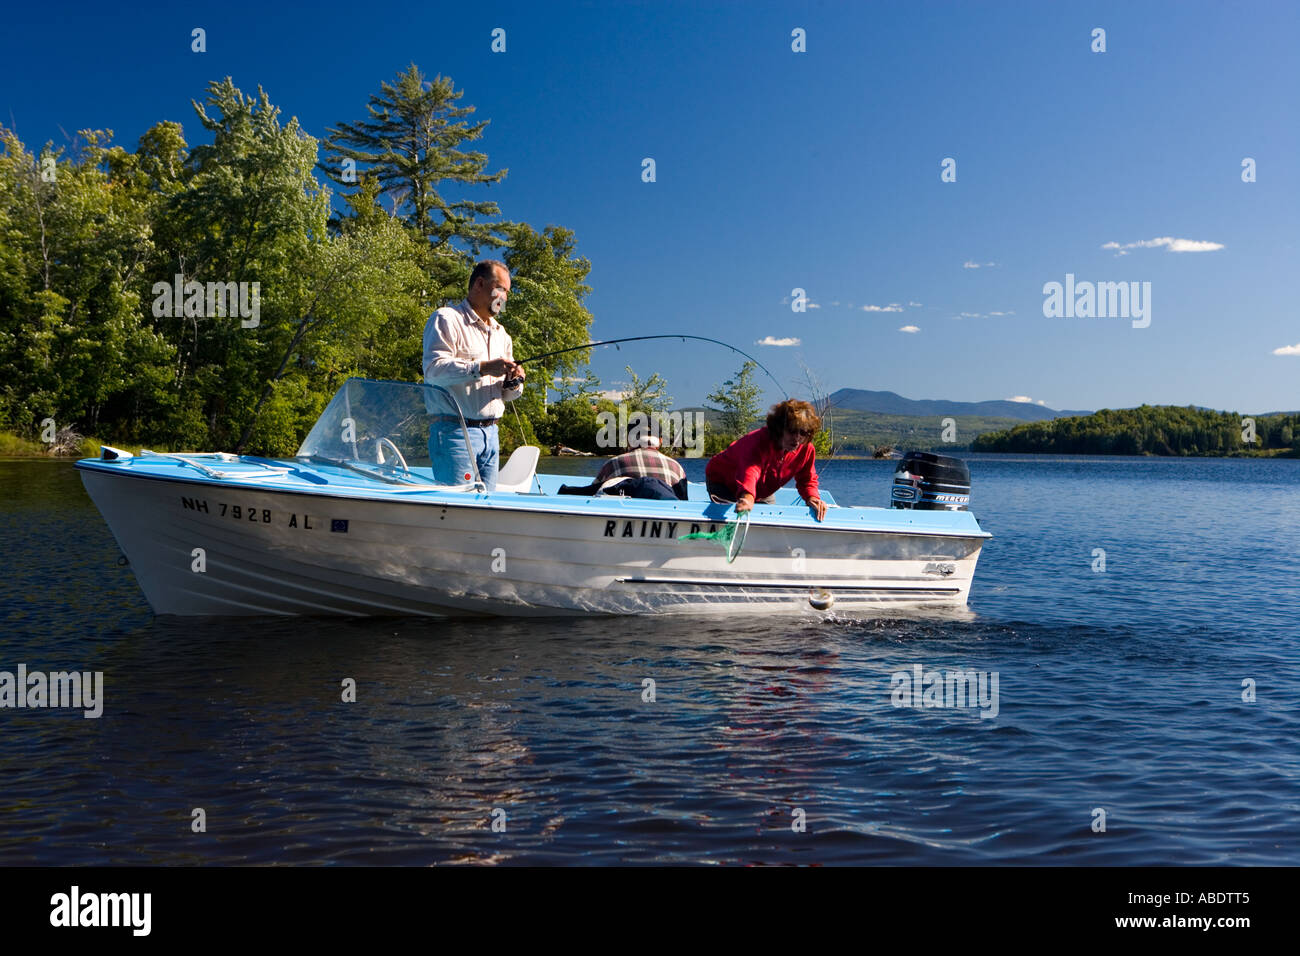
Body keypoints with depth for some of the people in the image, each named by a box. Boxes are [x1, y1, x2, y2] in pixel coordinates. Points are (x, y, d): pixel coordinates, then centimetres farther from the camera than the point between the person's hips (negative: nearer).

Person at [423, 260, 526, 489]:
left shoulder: (501, 334, 23)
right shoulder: (447, 319, -1)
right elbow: (433, 369, -17)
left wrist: (513, 383, -1)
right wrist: (482, 368, -23)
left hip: (491, 434, 8)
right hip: (455, 430, -7)